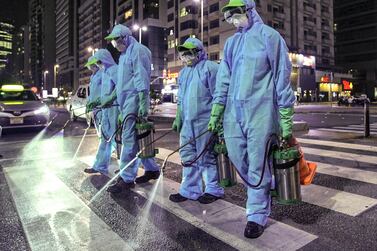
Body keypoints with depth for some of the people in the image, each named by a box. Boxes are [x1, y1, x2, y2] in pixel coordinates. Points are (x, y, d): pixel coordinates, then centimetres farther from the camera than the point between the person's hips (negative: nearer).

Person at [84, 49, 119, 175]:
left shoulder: (114, 69, -9)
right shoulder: (105, 72, 19)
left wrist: (108, 99, -20)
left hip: (114, 107, -9)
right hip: (107, 108, 9)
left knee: (115, 137, -4)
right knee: (105, 137, 11)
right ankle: (100, 166, 20)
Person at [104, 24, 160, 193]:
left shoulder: (138, 50, -6)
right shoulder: (124, 54, 23)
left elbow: (141, 78, -16)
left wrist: (143, 103, -23)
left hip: (134, 101, -10)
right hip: (126, 102, 10)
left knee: (129, 138, -10)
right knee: (137, 138, 12)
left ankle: (126, 179, -5)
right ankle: (152, 169, 24)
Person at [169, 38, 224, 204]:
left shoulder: (209, 68, -6)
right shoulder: (183, 73, 19)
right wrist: (178, 118, 19)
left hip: (204, 120, -8)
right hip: (187, 121, 8)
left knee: (205, 156, 1)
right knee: (188, 155, 10)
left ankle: (213, 190, 18)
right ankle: (189, 190, 22)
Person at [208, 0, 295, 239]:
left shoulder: (269, 36, 1)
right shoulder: (231, 43, 18)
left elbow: (282, 77, -2)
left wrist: (286, 119, -6)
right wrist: (215, 113, 10)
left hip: (260, 110, -5)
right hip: (234, 111, 6)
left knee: (257, 165, -1)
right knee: (238, 157, 9)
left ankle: (258, 215, 16)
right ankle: (263, 194, 35)